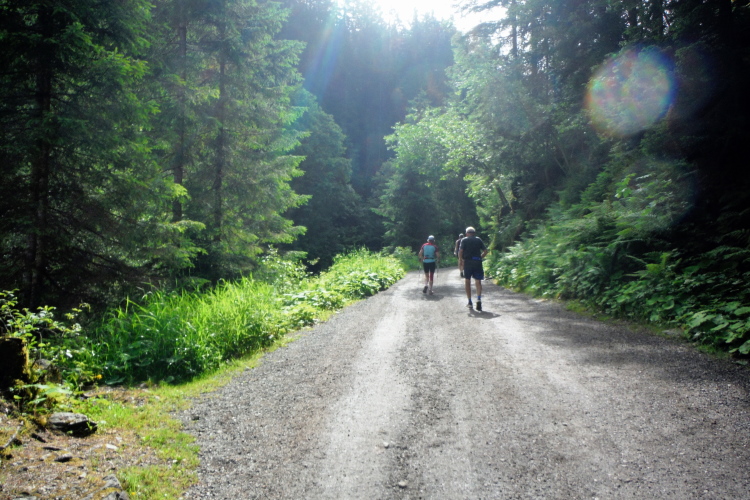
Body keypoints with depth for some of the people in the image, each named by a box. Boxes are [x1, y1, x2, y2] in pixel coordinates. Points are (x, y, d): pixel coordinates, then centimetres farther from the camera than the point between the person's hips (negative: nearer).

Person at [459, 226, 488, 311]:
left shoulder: (464, 240, 3)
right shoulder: (478, 240, 11)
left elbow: (460, 251, -9)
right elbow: (486, 251, 5)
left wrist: (462, 259, 4)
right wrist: (480, 258, 13)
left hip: (468, 262, -1)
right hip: (477, 262, 1)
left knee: (467, 281, 10)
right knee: (478, 281, 4)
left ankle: (470, 302, 9)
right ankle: (479, 298, -20)